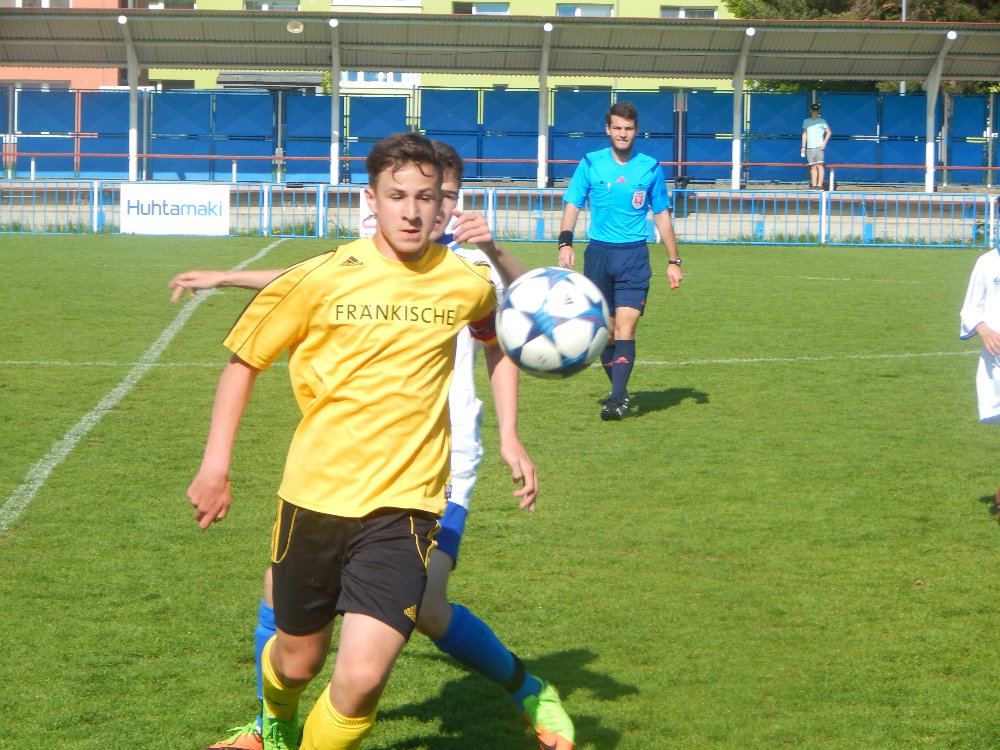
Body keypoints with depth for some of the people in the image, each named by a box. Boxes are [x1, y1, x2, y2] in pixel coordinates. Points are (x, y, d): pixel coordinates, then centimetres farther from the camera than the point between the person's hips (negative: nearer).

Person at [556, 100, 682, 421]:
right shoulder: (590, 164, 3)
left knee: (625, 327, -14)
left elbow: (662, 215, 12)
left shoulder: (651, 168, 4)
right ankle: (619, 391, 25)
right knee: (605, 331, 7)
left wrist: (673, 261, 9)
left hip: (634, 255, -1)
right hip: (598, 253, 1)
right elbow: (572, 205, 3)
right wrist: (565, 242, -13)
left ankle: (617, 400, -16)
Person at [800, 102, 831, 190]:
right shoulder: (806, 121, 13)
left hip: (819, 147, -4)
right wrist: (803, 147, 14)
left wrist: (824, 142, -8)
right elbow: (804, 134, 18)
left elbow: (829, 132, 4)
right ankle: (814, 186, 5)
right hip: (809, 147, 4)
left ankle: (820, 185, -11)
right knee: (813, 167, 4)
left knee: (819, 166, -9)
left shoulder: (822, 121, 3)